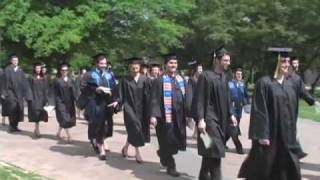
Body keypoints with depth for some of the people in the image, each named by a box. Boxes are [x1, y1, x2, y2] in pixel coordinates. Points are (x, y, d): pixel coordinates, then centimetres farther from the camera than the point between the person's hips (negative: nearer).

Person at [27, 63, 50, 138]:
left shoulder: (44, 79, 9)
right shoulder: (32, 79, 0)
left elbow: (46, 90, 9)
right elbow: (30, 89, -3)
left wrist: (46, 100, 1)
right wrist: (31, 99, -11)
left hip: (42, 99, 4)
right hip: (34, 98, -4)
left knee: (40, 114, 7)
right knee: (36, 114, -9)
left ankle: (36, 130, 22)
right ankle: (37, 131, -8)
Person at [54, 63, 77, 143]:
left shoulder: (71, 80, 7)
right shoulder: (58, 81, -3)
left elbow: (74, 92, 4)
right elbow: (56, 94, -4)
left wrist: (75, 99, -8)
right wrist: (58, 103, -11)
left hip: (70, 103, 4)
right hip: (61, 103, -4)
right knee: (64, 119, -8)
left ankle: (58, 133, 31)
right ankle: (68, 136, -4)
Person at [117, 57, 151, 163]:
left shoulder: (144, 80, 2)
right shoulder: (125, 80, 0)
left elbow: (148, 95, 1)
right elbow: (121, 95, -1)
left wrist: (148, 109, -5)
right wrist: (117, 102, -19)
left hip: (141, 108, 3)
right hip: (130, 108, -2)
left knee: (138, 130, 10)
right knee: (135, 127, -15)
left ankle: (126, 147, 34)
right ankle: (137, 152, -3)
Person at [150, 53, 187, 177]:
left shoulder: (181, 80, 12)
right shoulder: (159, 81, -5)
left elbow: (185, 97, 15)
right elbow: (155, 100, -10)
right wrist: (153, 115, -20)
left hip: (179, 115, 5)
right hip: (165, 115, -5)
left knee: (178, 141, 9)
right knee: (168, 142, 2)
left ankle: (162, 153, 38)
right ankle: (170, 166, 20)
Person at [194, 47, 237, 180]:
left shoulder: (224, 77, 11)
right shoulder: (206, 76, -12)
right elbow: (199, 99, -15)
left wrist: (230, 114, 13)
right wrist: (200, 119, -22)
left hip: (221, 118, 8)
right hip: (209, 118, -8)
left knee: (210, 153, 15)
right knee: (215, 151, -10)